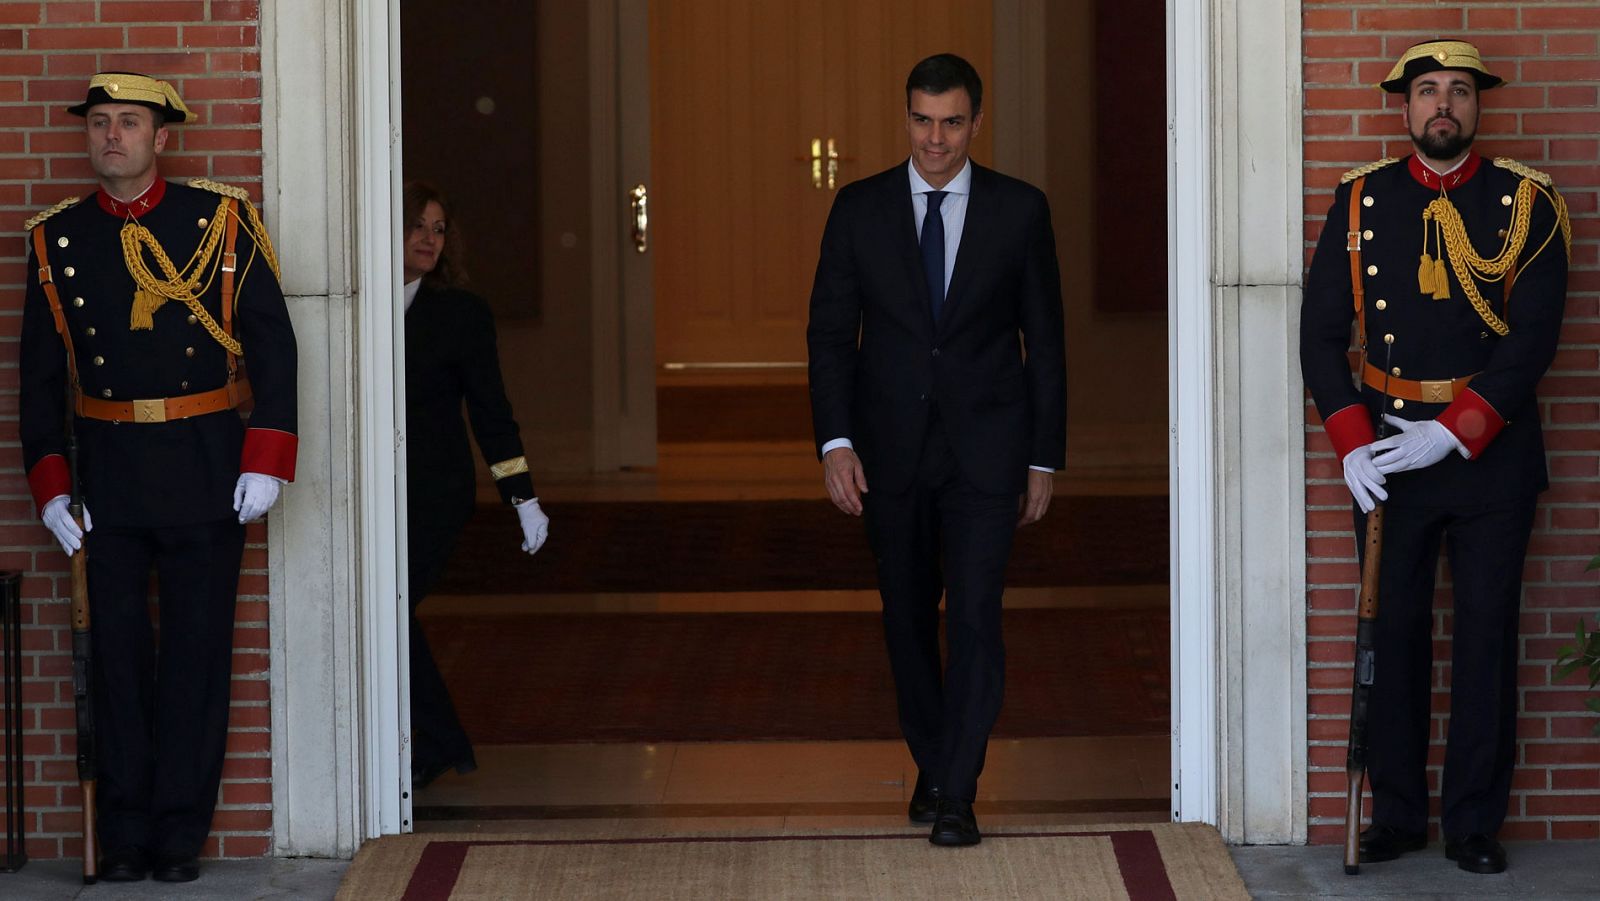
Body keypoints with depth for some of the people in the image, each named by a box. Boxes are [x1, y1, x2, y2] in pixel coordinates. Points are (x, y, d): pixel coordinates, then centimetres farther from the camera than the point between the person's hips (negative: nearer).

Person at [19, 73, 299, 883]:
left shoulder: (221, 221, -1)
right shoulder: (56, 239, 5)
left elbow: (272, 343, -1)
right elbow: (40, 370, 7)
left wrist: (266, 461, -8)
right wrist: (50, 486, 0)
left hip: (205, 469, -1)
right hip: (106, 473, 2)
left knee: (197, 648, 3)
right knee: (116, 649, 3)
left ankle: (181, 831, 12)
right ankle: (124, 834, 12)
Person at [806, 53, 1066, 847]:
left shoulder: (1020, 210, 0)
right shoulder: (859, 209, 2)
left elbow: (1044, 341, 4)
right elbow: (830, 331, 2)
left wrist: (1044, 459, 2)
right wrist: (835, 441, -9)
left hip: (984, 449, -2)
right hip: (890, 451, 2)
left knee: (975, 616, -10)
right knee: (908, 619, 12)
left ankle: (957, 795, -7)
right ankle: (931, 766, 28)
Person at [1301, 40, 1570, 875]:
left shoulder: (1526, 203, -1)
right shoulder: (1361, 201, 4)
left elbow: (1533, 337, -8)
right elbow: (1322, 332, 3)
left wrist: (1452, 434, -16)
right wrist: (1352, 443, -8)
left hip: (1491, 451, -1)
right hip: (1387, 447, 1)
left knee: (1487, 633, 2)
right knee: (1394, 632, 6)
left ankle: (1474, 821, 10)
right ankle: (1396, 813, 15)